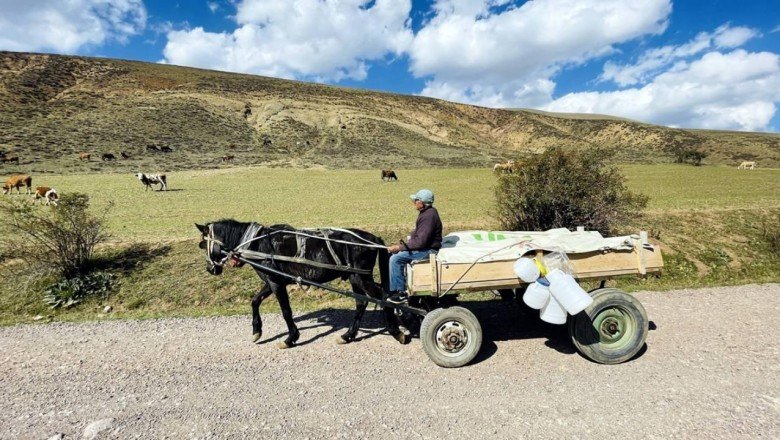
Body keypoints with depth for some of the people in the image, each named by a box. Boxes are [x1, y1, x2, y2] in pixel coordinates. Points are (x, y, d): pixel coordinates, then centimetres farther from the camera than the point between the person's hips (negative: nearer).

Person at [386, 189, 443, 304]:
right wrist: (400, 246, 6)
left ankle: (400, 294, -5)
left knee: (395, 259, -15)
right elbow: (418, 234, 15)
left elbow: (420, 242, -27)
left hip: (428, 250, -11)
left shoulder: (428, 216, -24)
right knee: (396, 254, 14)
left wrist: (399, 247, -21)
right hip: (424, 245, 11)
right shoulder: (426, 212, 8)